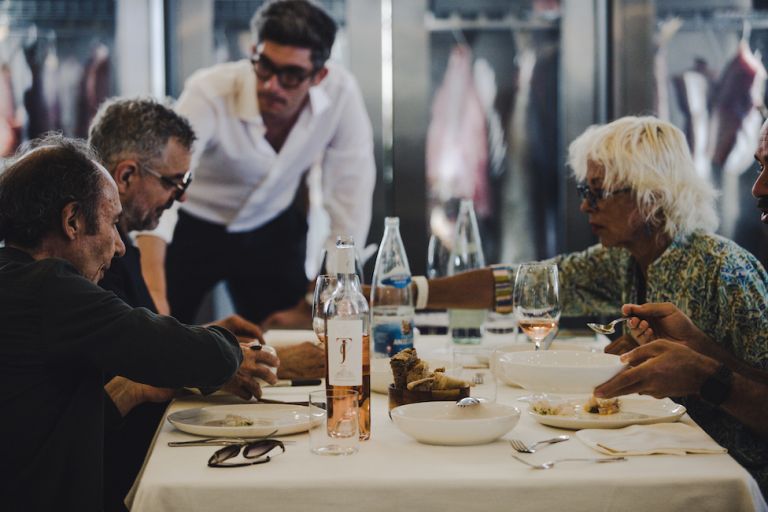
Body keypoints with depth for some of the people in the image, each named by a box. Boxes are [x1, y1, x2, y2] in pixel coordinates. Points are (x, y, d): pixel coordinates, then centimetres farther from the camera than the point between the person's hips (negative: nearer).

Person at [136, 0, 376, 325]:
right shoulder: (209, 93, -32)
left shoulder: (340, 92, -24)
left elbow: (350, 194, -16)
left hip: (272, 230, 2)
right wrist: (153, 292, -58)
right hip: (191, 227, -2)